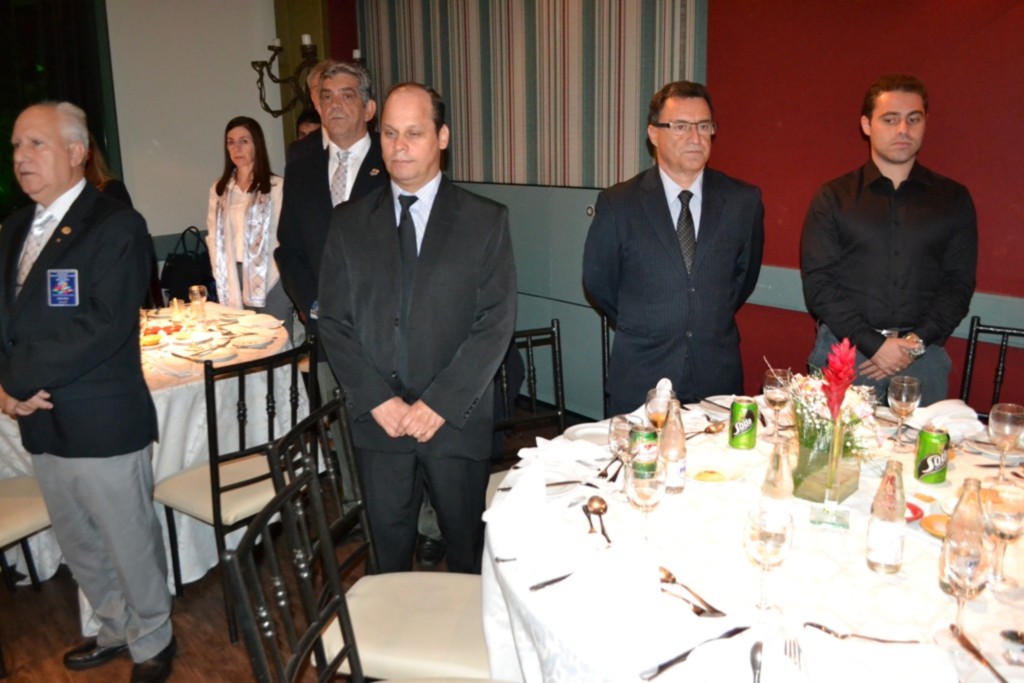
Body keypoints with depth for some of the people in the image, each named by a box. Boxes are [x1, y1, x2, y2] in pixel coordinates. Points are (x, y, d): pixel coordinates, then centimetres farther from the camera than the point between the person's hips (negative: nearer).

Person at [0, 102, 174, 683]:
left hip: (102, 423, -7)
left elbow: (105, 326, -21)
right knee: (79, 547, 20)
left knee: (130, 544, 8)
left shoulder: (116, 227, -11)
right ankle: (118, 628, 41)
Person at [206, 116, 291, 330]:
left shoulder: (276, 186, -6)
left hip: (270, 280, -4)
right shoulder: (219, 190, 10)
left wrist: (262, 277, -6)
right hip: (233, 282, 4)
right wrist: (222, 278, 2)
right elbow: (214, 237, 11)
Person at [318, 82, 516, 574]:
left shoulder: (486, 221, -2)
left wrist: (440, 404, -14)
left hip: (457, 420, -2)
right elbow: (334, 322, 2)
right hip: (377, 421, 2)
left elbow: (496, 324, -8)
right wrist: (379, 401, -9)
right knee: (389, 550, 16)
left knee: (468, 549, 14)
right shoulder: (349, 222, 5)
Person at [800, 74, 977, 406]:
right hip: (843, 349, -1)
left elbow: (959, 285, 5)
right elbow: (818, 284, -4)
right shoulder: (833, 197, 3)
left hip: (923, 356, 2)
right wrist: (874, 344, -12)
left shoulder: (953, 199, 9)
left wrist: (916, 343, -10)